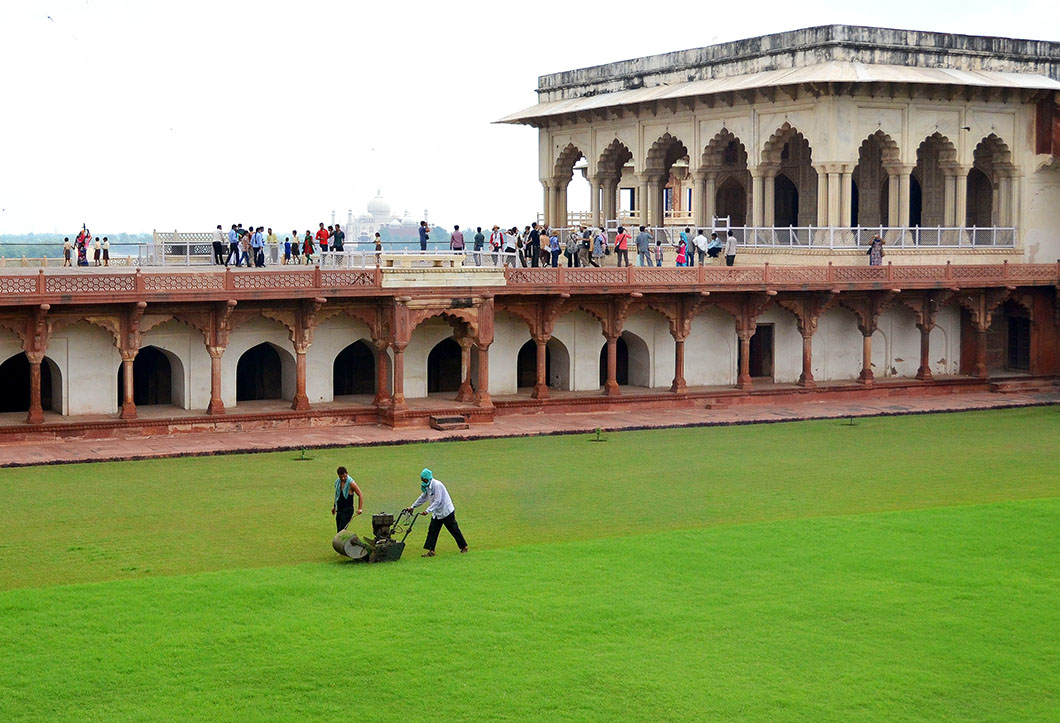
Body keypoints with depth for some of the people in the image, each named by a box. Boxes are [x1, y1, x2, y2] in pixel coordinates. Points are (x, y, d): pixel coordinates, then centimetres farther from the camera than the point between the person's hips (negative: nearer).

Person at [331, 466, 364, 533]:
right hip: (339, 509, 7)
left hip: (347, 510, -7)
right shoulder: (337, 482, 6)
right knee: (339, 530, 6)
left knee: (341, 530, -17)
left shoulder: (351, 483, -14)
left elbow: (360, 495, -12)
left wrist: (360, 508, -17)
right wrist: (334, 506, 27)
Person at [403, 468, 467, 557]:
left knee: (454, 530, 3)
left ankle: (464, 547, 16)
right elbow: (423, 498, 17)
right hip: (437, 513, 9)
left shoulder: (437, 485, -23)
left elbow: (437, 501, -27)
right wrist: (412, 507, 13)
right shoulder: (427, 486, 5)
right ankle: (431, 551, -1)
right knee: (432, 531, 0)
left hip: (446, 512, -9)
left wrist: (428, 511, -32)